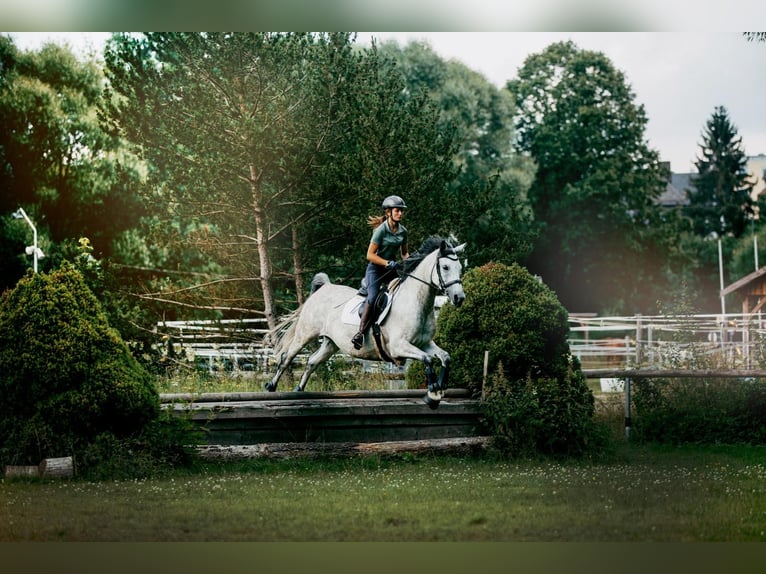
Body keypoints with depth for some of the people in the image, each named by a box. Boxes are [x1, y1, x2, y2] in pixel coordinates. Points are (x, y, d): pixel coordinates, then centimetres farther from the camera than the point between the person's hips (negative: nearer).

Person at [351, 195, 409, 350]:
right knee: (373, 297, -27)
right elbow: (370, 255, -15)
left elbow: (404, 252, 18)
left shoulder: (403, 231, 5)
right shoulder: (381, 230, -14)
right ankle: (360, 333, -25)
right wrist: (387, 263, -24)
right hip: (376, 268, -7)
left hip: (391, 269, 7)